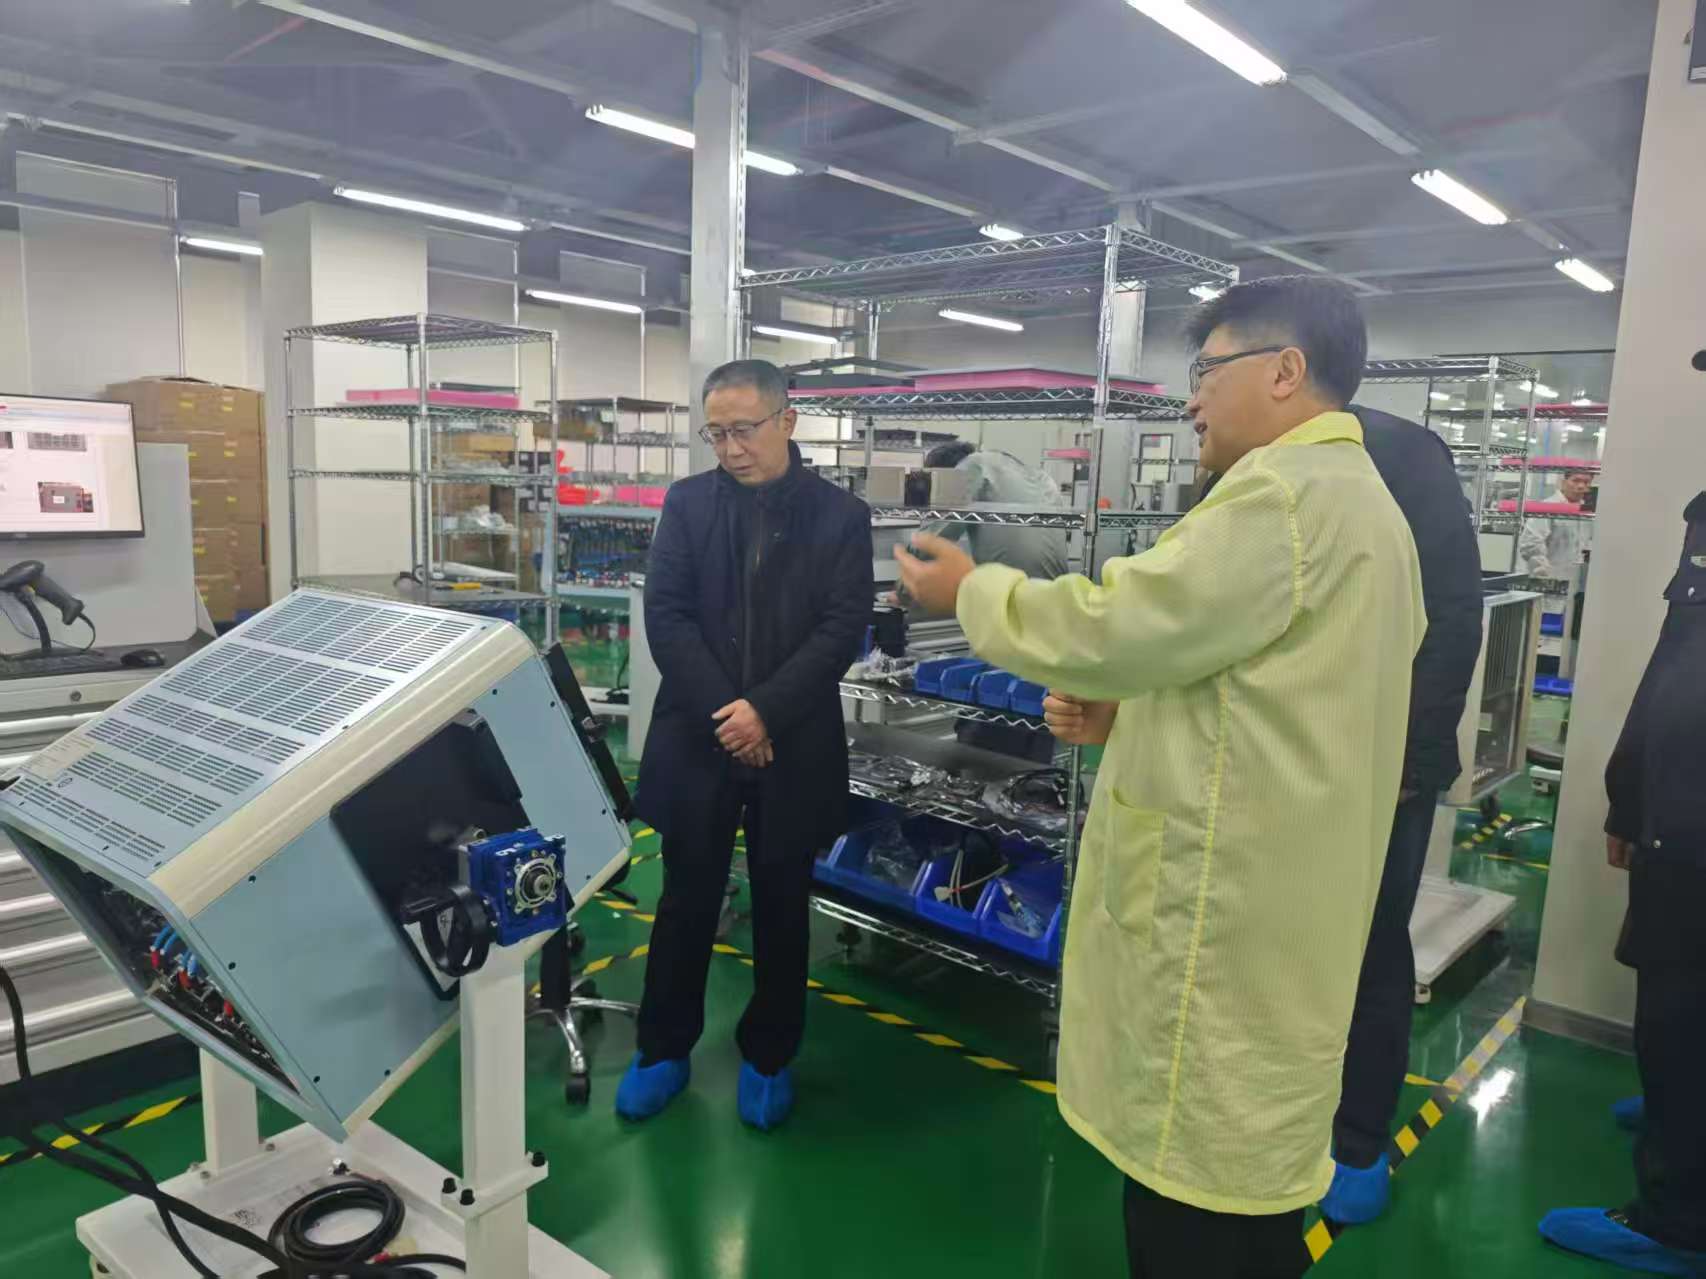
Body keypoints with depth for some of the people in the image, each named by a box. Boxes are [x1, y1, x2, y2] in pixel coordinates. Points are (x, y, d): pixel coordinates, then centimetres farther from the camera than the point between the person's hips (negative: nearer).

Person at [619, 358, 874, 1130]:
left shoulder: (841, 515, -1)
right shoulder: (686, 503, 3)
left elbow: (843, 629, -8)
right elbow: (665, 615, -4)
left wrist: (766, 711, -17)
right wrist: (723, 712, -13)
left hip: (793, 748, -1)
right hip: (697, 740, 1)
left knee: (781, 909, 12)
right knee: (686, 903, 12)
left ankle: (769, 1056, 30)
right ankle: (664, 1047, 30)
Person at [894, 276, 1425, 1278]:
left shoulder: (1287, 490, -18)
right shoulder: (1355, 499, 16)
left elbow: (1111, 629, -19)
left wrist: (971, 588, -3)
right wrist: (1130, 709, 8)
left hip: (1225, 919, -10)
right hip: (1261, 908, 10)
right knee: (1228, 1185, 22)